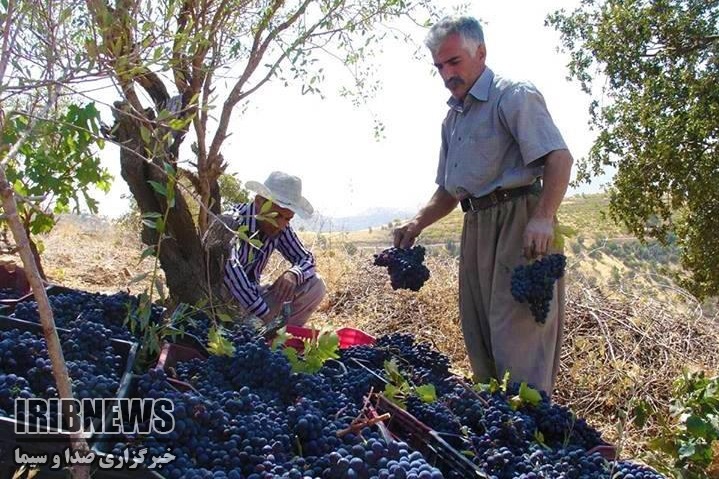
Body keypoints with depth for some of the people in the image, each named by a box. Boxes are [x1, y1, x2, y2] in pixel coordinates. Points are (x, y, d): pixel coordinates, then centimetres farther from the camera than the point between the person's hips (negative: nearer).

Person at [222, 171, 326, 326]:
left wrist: (294, 274, -22)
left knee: (315, 285, -7)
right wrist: (264, 315, -42)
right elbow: (230, 269, -38)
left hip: (254, 294, 7)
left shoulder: (281, 229, -3)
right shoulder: (232, 221, -24)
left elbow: (306, 257, 4)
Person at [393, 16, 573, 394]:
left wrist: (543, 217, -31)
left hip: (517, 222, -9)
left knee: (517, 334, -10)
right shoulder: (453, 118, 21)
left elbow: (559, 157, -17)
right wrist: (417, 223, 9)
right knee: (480, 335, 13)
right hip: (476, 227, 9)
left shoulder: (513, 96, -5)